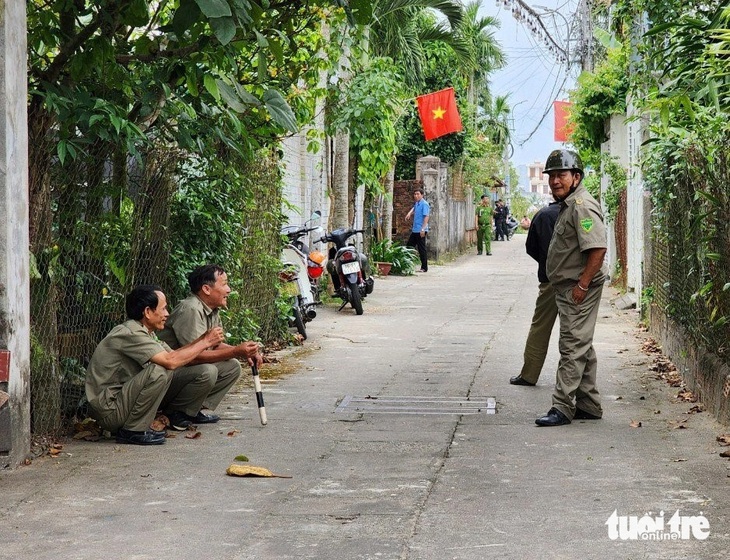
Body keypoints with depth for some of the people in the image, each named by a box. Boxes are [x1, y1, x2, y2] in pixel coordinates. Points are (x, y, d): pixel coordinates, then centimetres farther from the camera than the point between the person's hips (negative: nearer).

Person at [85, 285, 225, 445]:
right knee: (160, 371, -27)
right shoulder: (129, 334, -20)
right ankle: (133, 431, -15)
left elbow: (173, 354, 9)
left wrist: (201, 339, -2)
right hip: (109, 410, -10)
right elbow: (170, 361, -29)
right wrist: (205, 342, -19)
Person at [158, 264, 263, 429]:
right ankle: (175, 413, -13)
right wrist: (236, 351, -30)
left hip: (187, 367, 10)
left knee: (232, 367, 2)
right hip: (168, 371, -10)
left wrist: (244, 353, -5)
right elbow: (194, 355, -30)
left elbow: (215, 345, 13)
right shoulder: (190, 310, -24)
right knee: (207, 371, -32)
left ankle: (198, 410, 1)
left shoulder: (212, 311, 7)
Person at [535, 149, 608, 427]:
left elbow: (598, 249, -26)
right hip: (569, 288, 11)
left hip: (579, 289, -11)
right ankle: (589, 406, 24)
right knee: (582, 348, 16)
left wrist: (582, 284, -24)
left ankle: (562, 408, -6)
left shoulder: (582, 206, -17)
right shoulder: (568, 205, 17)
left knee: (574, 347, -8)